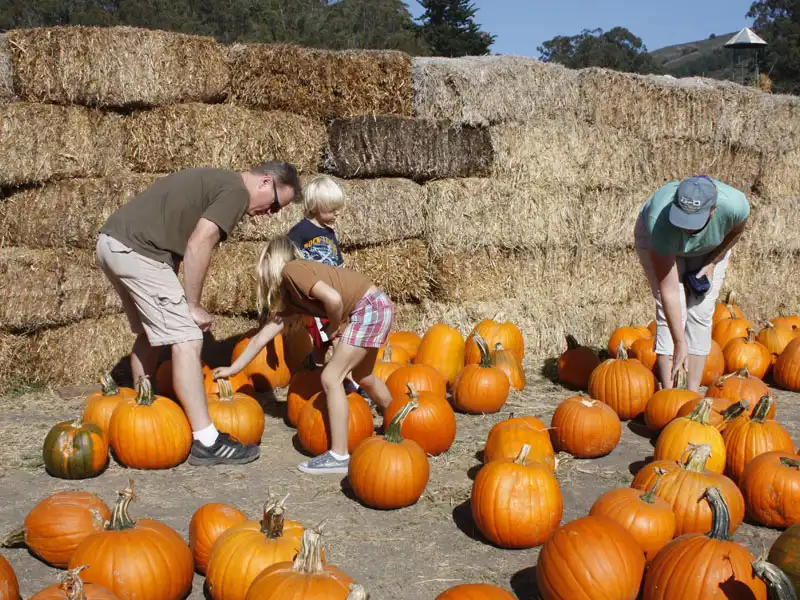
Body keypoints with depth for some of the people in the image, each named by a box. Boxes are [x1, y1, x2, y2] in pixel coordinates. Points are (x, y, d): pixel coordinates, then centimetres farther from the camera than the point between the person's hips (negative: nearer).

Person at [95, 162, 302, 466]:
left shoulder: (214, 180, 23)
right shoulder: (236, 192, -5)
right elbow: (198, 245, -15)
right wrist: (193, 305, -7)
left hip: (111, 239, 10)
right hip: (136, 250, -10)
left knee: (149, 334, 22)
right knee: (186, 340, -8)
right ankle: (206, 443, -5)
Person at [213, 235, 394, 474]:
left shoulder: (291, 270, -10)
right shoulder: (287, 296, 16)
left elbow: (334, 298, -23)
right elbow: (263, 336, 21)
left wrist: (333, 328, -5)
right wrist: (233, 368, 25)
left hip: (371, 307, -10)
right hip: (376, 309, 10)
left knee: (331, 378, -8)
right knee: (363, 376, 26)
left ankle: (339, 456, -4)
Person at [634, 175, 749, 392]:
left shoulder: (735, 204, -39)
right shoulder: (661, 221, -44)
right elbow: (668, 291, -39)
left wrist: (712, 263, -13)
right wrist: (680, 344, -37)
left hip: (711, 247, 3)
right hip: (655, 239, -2)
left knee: (701, 312, -9)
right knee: (670, 309, -16)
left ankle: (693, 392, -3)